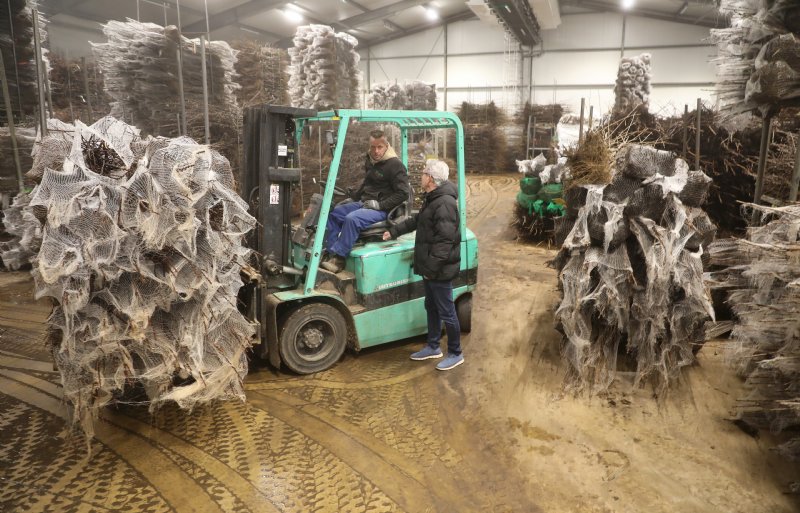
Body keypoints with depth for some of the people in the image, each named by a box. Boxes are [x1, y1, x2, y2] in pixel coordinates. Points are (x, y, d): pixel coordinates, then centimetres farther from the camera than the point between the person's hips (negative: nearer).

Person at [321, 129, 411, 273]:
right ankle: (331, 253, -4)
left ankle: (339, 257, -22)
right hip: (364, 203, 9)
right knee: (333, 213, -1)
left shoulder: (395, 165, -13)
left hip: (382, 209, -9)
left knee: (352, 218, -32)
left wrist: (380, 204, -21)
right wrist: (352, 198, 16)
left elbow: (403, 193, -17)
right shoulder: (370, 161, 12)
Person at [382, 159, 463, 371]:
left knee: (446, 312, 2)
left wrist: (431, 266, -23)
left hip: (439, 270, -10)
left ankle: (455, 354, 17)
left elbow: (445, 240, -26)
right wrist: (394, 231, 27)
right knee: (431, 308, 20)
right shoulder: (432, 198, 11)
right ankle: (433, 347, 35)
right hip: (430, 267, 10)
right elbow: (416, 221, 26)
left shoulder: (444, 203, -22)